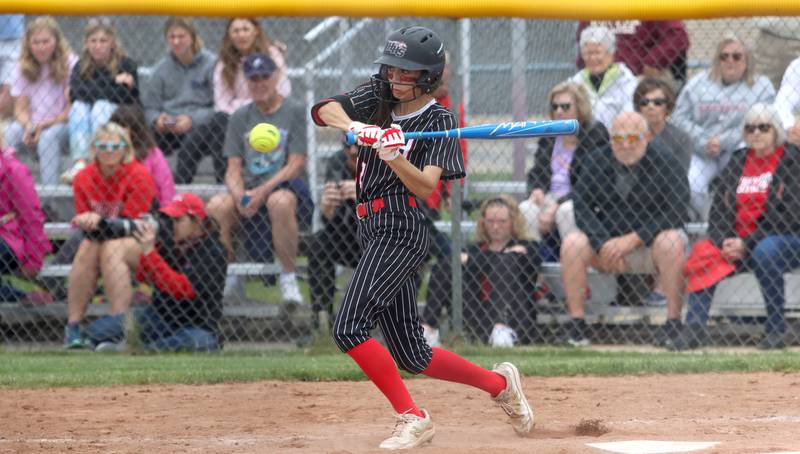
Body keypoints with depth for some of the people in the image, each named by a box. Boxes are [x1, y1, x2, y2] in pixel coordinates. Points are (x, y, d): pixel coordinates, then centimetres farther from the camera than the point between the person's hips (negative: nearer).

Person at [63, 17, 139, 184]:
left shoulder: (126, 65, -1)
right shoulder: (81, 67, 7)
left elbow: (124, 97, -15)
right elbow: (74, 93, -13)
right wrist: (114, 82, -16)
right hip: (84, 127, 2)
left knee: (101, 106, -27)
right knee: (79, 106, -23)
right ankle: (80, 163, -42)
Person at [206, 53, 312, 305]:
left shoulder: (295, 112, 2)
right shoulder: (240, 117, 15)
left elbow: (296, 165, -6)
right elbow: (233, 169, 9)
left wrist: (263, 191, -18)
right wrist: (239, 195, -14)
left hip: (286, 187, -4)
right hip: (249, 191, 4)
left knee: (279, 201, -40)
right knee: (217, 206, -28)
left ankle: (288, 279, -24)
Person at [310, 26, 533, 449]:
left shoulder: (439, 120, -4)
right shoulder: (377, 96, 10)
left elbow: (426, 185, -16)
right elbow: (325, 110, -7)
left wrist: (394, 157, -34)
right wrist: (355, 128, -27)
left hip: (402, 229, -7)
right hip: (373, 229, 7)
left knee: (349, 327, -20)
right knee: (410, 355, 10)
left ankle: (412, 418, -14)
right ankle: (499, 383, 26)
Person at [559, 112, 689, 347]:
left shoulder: (666, 164, -8)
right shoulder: (597, 162, 2)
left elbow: (676, 213, -17)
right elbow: (582, 207, -5)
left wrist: (634, 239, -24)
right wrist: (602, 244, -21)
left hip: (649, 244, -3)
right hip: (606, 242, 3)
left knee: (671, 242, -35)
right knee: (572, 243, -24)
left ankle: (673, 325, -29)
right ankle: (576, 326, -19)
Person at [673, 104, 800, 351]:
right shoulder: (737, 162, 13)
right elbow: (718, 210, 8)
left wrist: (746, 244, -19)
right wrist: (725, 242, -14)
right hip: (738, 242, 5)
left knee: (765, 251, -37)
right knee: (703, 254, -20)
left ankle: (776, 329, -25)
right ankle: (695, 329, -26)